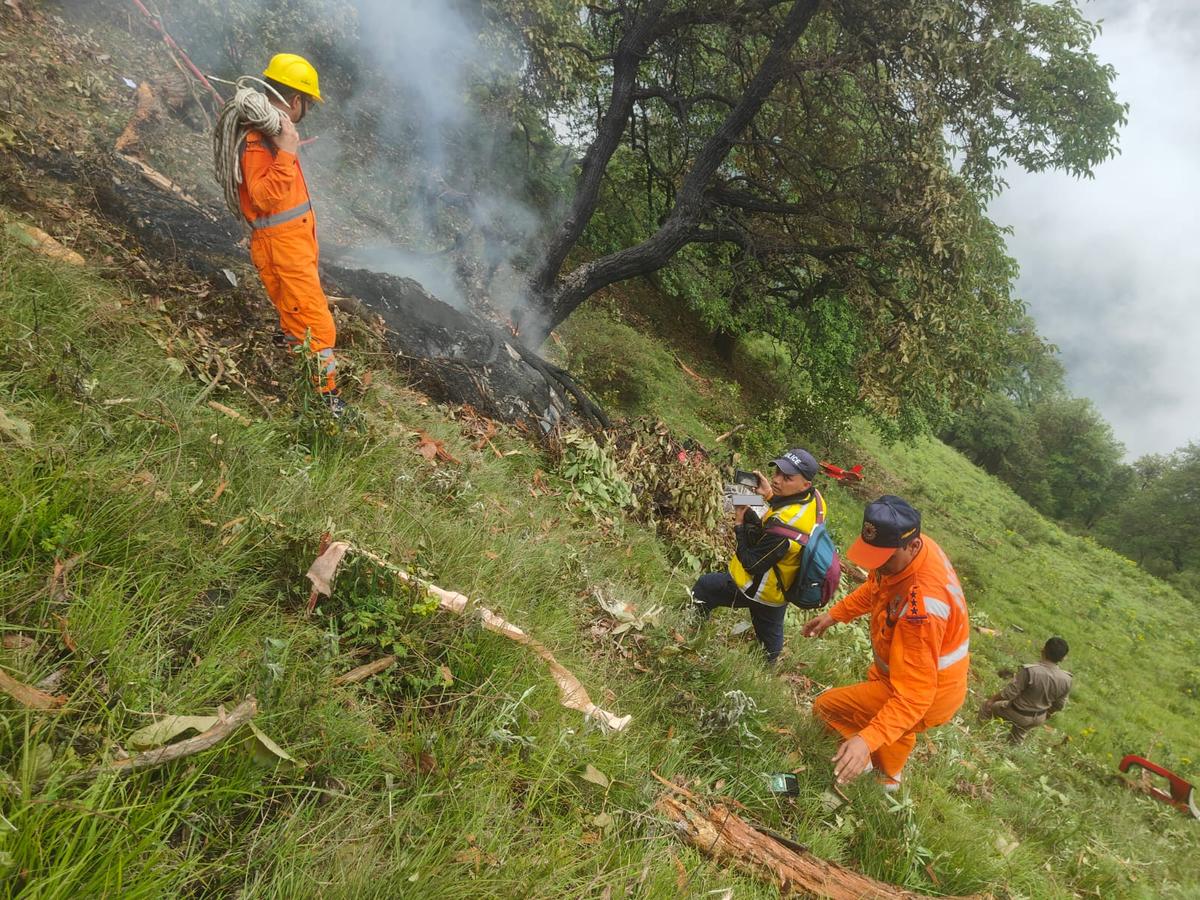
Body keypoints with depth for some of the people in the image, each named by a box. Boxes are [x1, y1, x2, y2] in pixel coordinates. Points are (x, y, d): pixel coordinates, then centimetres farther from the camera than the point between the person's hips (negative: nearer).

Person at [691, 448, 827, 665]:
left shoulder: (783, 524, -41)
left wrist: (740, 524, -18)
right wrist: (771, 497, -8)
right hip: (784, 588, 8)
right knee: (771, 634, 32)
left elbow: (752, 564, -27)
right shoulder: (815, 498, -16)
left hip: (760, 589, -8)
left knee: (704, 587, 14)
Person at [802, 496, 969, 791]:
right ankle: (889, 776, 65)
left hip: (927, 696, -9)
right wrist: (833, 614, 0)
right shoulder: (903, 550, -17)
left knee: (826, 706, -3)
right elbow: (875, 587, 8)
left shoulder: (922, 605, -43)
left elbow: (913, 696, -41)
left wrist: (868, 740, -48)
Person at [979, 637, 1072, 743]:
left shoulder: (1030, 671, -36)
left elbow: (1009, 693, -26)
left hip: (1018, 714, -5)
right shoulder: (1066, 680, -19)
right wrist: (1046, 714, 19)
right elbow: (1059, 705, -2)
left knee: (987, 706, 22)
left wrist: (992, 699, -7)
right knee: (1016, 740, 33)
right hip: (1038, 718, 5)